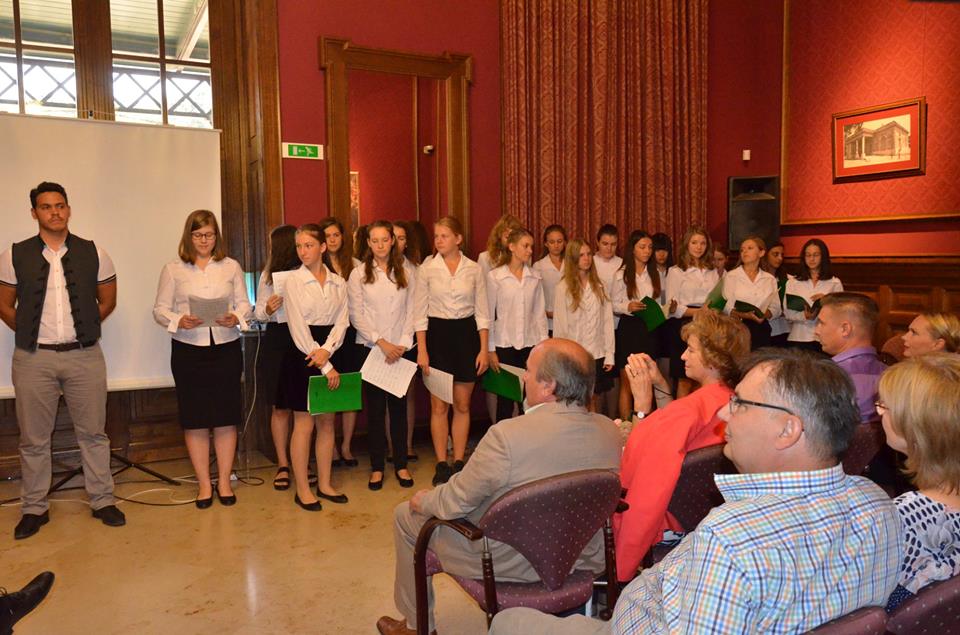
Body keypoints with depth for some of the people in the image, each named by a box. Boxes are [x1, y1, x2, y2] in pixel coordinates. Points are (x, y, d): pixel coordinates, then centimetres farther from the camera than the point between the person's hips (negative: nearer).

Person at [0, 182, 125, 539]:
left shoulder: (93, 253, 3)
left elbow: (107, 301, 11)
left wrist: (83, 329, 7)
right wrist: (31, 333, 5)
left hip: (84, 356, 0)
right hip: (33, 359, 0)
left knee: (93, 432, 7)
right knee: (34, 438, 9)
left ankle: (102, 501, 19)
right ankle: (34, 509, 23)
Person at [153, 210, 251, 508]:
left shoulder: (231, 266, 8)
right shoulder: (173, 269, 5)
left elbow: (244, 303, 6)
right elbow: (160, 309, 3)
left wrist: (236, 318, -15)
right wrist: (179, 321, -16)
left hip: (226, 347, 1)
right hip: (189, 350, 0)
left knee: (226, 418, 4)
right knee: (195, 419, 4)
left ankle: (224, 481, 17)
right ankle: (204, 483, 18)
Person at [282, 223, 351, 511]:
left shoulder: (339, 283, 7)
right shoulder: (293, 282, -4)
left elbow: (342, 321, 1)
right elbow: (298, 329, -10)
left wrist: (327, 350, -18)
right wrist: (325, 367, -14)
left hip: (330, 354, 4)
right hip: (303, 355, -4)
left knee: (327, 421, 10)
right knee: (304, 423, 1)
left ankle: (324, 484, 22)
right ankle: (302, 489, 13)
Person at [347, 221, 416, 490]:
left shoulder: (405, 274, 8)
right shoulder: (359, 274, 2)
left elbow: (411, 312, 5)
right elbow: (356, 315, -3)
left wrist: (403, 344, -7)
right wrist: (381, 342, -11)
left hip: (400, 349, 2)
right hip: (371, 348, -1)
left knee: (399, 406, 5)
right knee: (375, 408, 4)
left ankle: (401, 465, 16)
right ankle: (377, 467, 14)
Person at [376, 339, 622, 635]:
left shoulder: (507, 435, -31)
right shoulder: (610, 431, -12)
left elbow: (454, 501, -17)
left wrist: (423, 499, 5)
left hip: (510, 564, -6)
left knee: (405, 515, 15)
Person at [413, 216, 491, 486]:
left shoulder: (474, 269, 1)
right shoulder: (426, 269, -2)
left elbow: (482, 312, 3)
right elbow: (420, 312, -1)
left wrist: (484, 349, -2)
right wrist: (421, 350, -7)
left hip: (466, 334, 1)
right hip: (437, 334, -1)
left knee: (462, 405, 8)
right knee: (439, 406, 4)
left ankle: (459, 462, 20)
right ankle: (441, 465, 15)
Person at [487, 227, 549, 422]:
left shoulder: (535, 277, 5)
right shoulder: (495, 276, -4)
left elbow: (540, 313, 9)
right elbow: (489, 314, -2)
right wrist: (490, 350, -3)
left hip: (530, 344, 3)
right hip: (504, 345, -2)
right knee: (505, 399, 4)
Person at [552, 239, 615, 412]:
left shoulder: (599, 286, 6)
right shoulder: (563, 288, -5)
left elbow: (607, 321, 4)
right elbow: (560, 326, -4)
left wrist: (609, 354, -1)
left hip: (597, 355, 3)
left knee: (594, 403, 9)